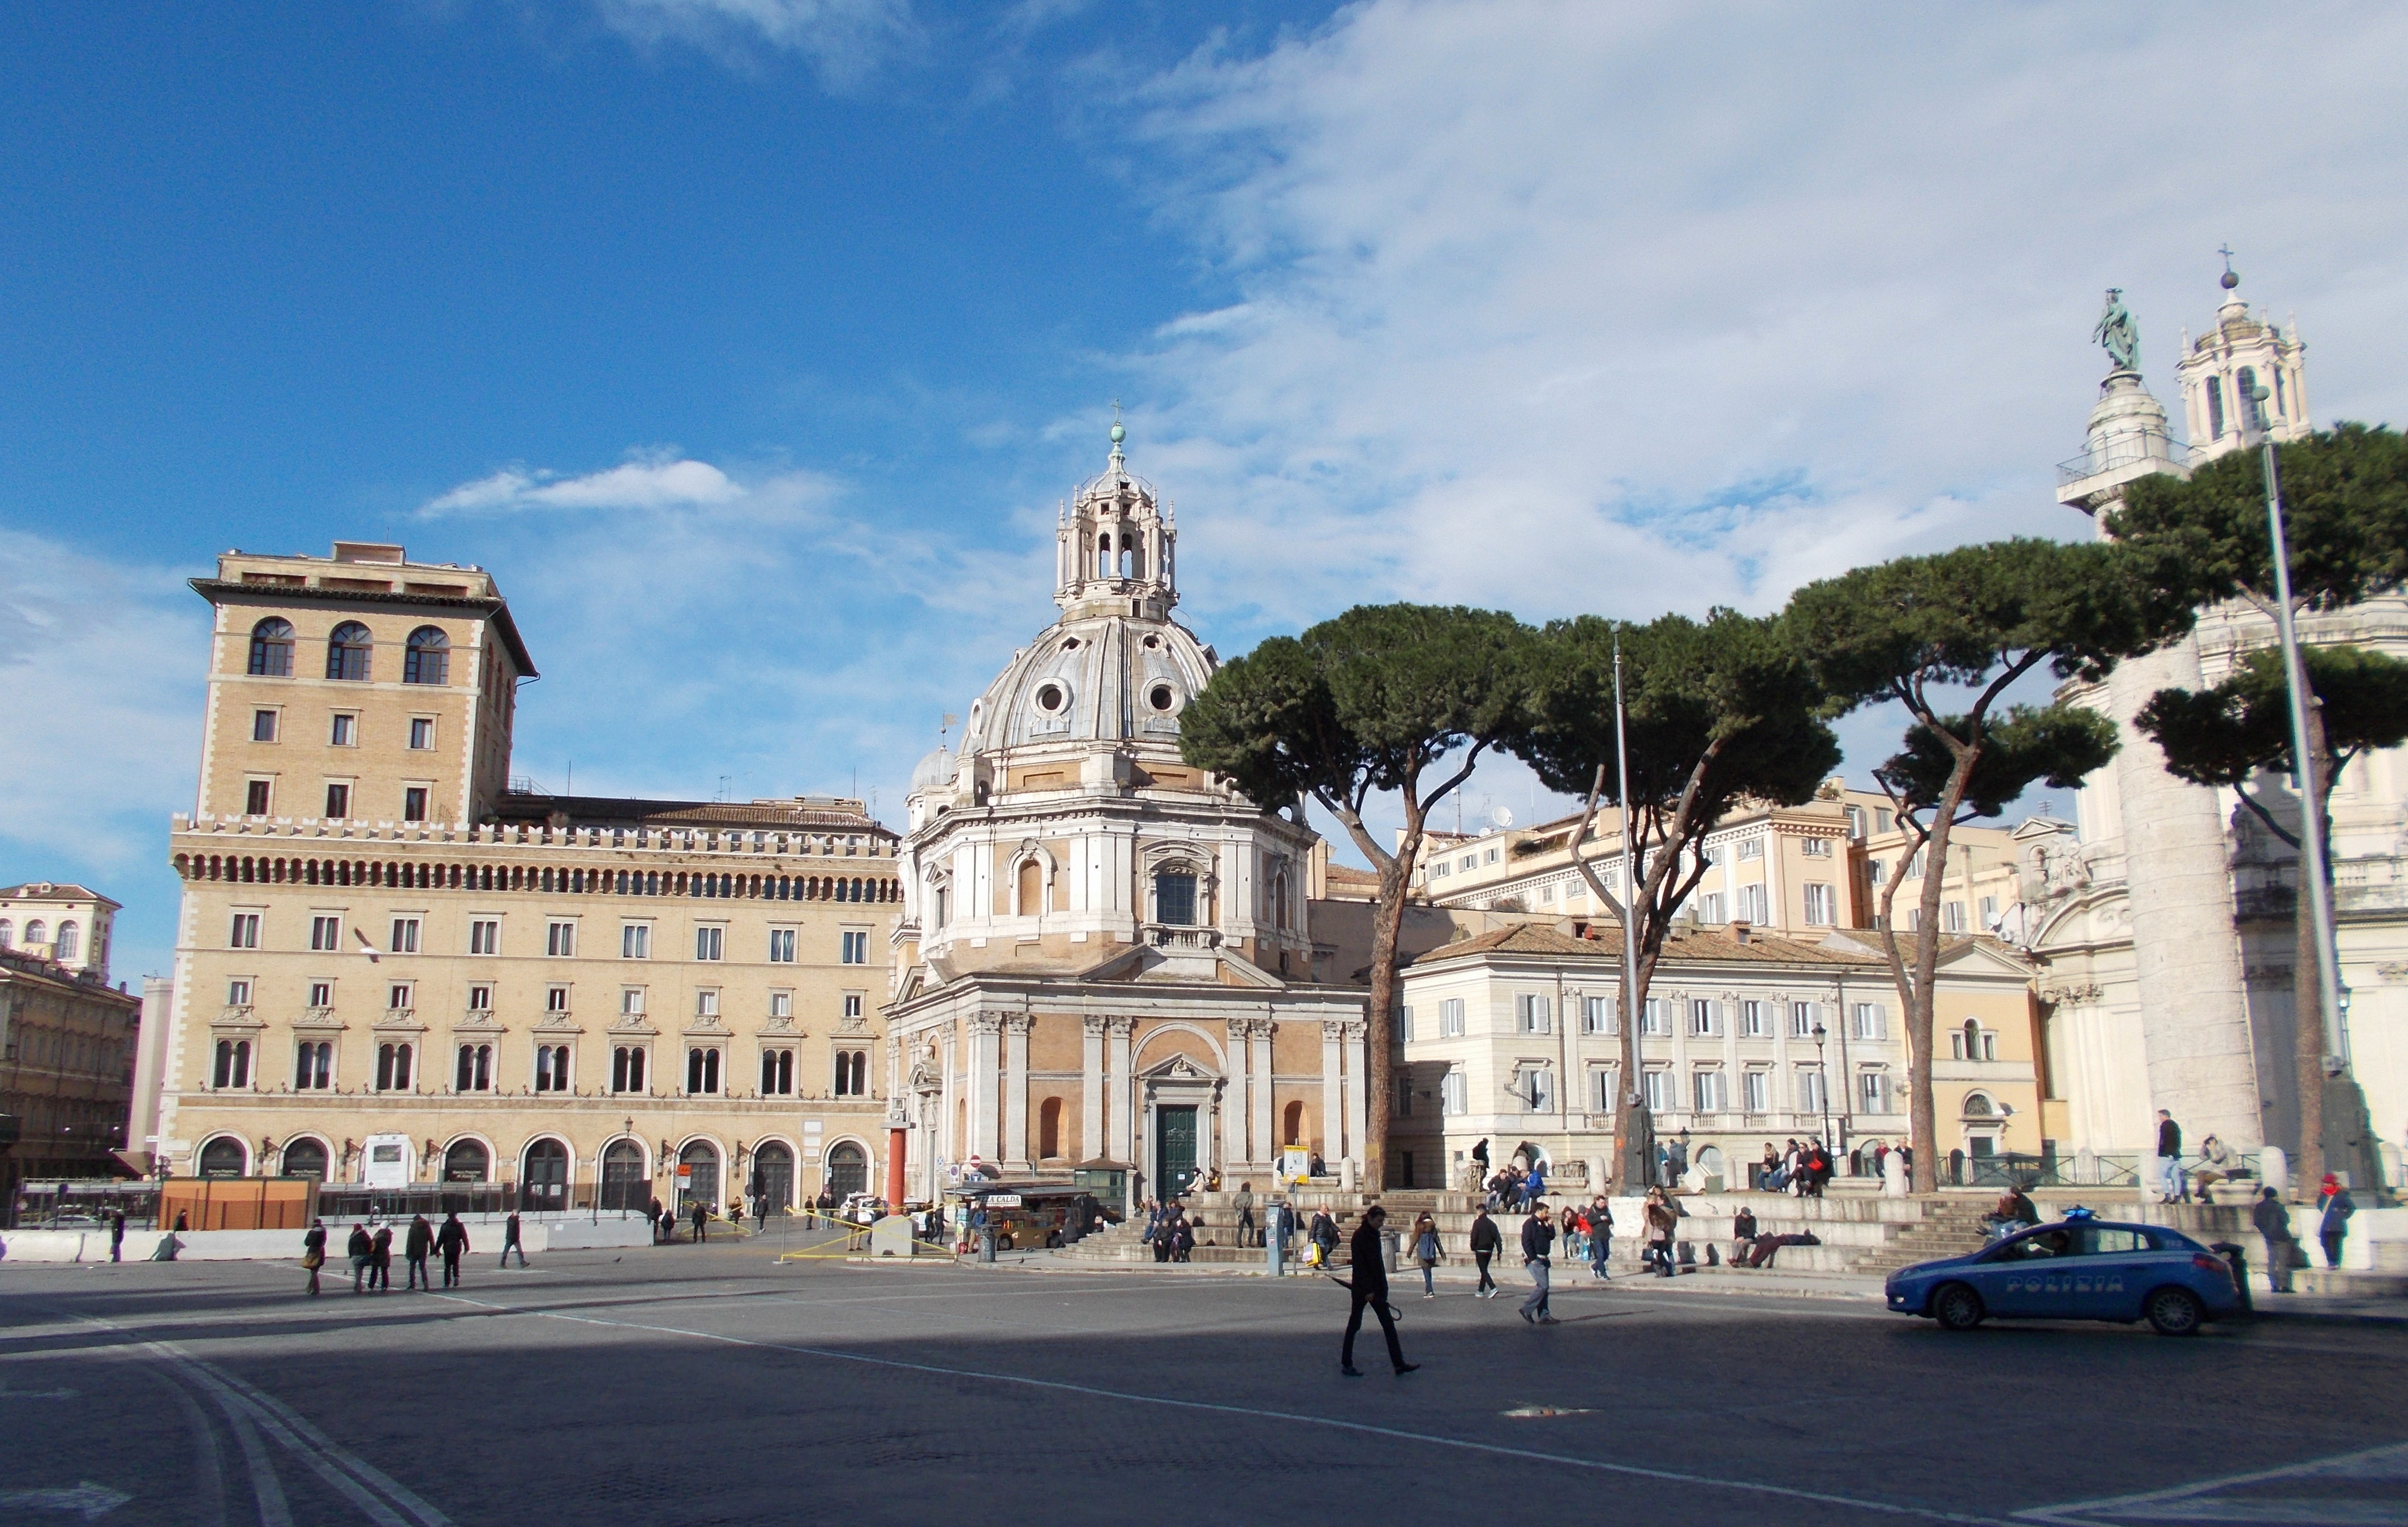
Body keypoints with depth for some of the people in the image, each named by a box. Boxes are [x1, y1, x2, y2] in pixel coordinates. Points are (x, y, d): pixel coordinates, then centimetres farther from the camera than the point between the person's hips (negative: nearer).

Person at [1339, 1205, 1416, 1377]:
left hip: (1376, 1287, 8)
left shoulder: (1374, 1234, 11)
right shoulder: (1360, 1236, -15)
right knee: (1355, 1324, 3)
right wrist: (1367, 1290, -21)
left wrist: (1382, 1288, 14)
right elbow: (1360, 1265, -19)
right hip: (1362, 1288, -8)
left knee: (1388, 1324, 3)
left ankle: (1399, 1364, 1)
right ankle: (1346, 1364, 13)